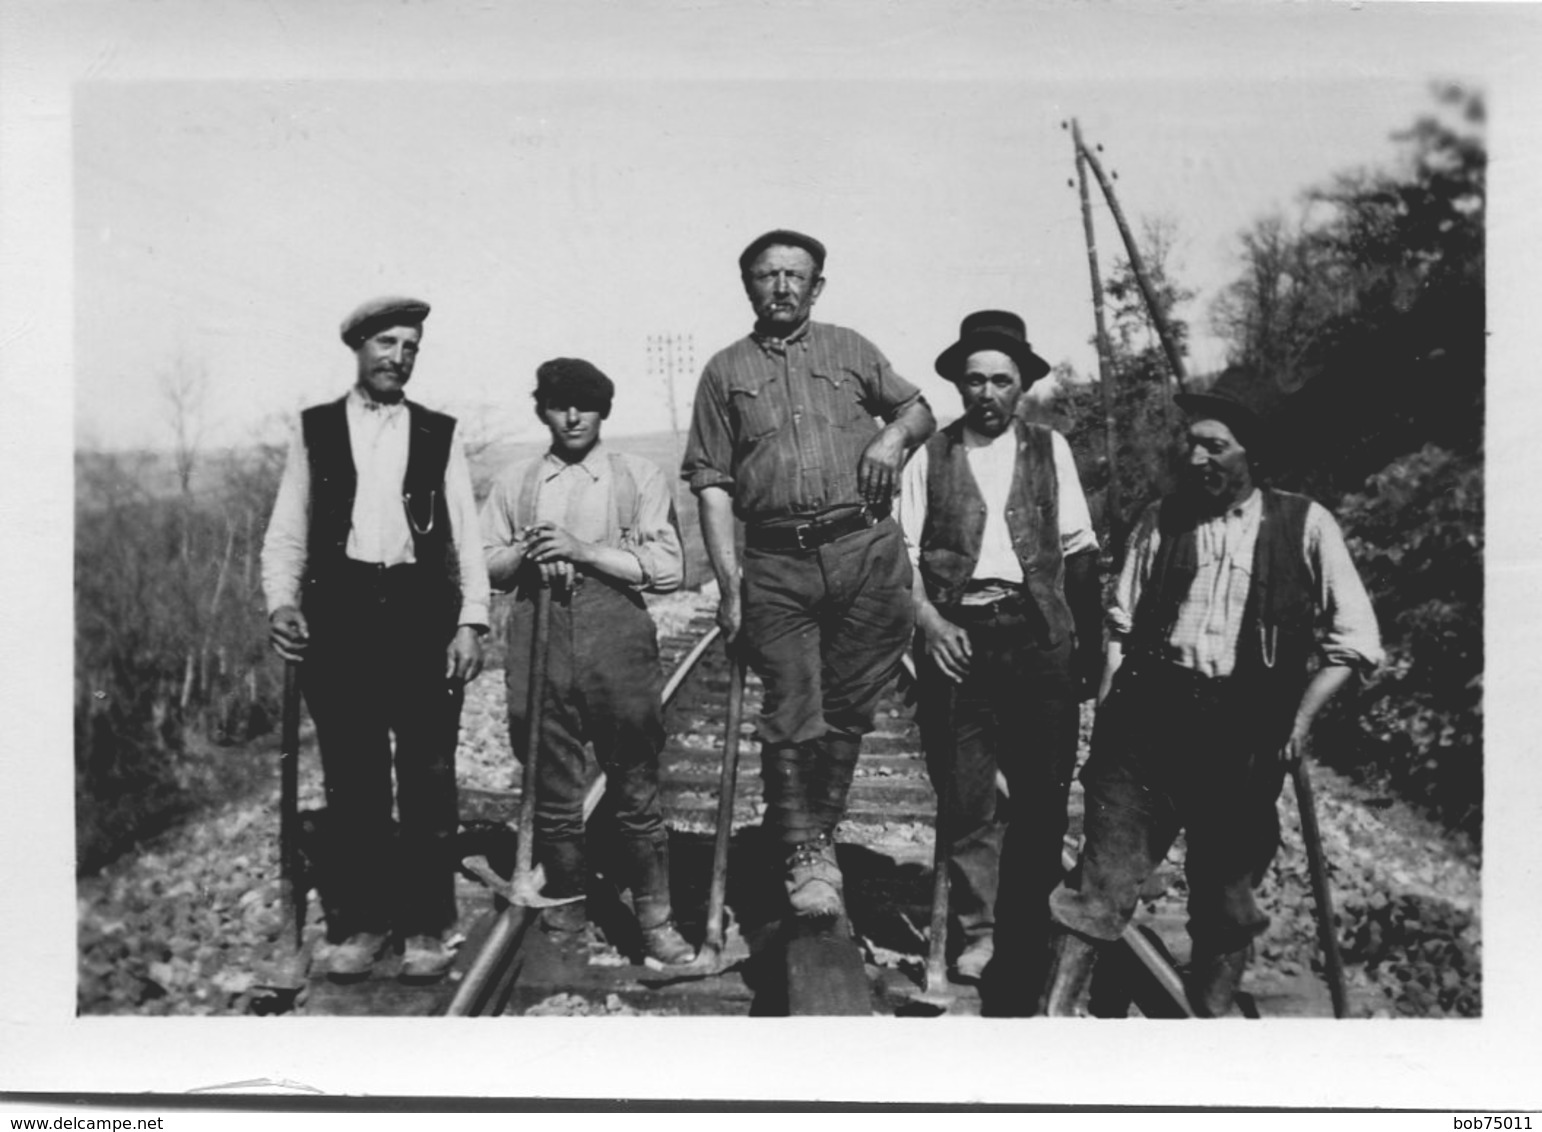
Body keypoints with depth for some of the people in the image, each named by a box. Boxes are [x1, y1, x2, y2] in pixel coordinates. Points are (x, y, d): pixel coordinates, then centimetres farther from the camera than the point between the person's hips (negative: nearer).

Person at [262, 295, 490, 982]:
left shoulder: (440, 433, 11)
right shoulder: (315, 429, 11)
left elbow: (466, 534, 7)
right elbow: (286, 533, 9)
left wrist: (470, 622, -4)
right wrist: (281, 601, -8)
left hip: (423, 615, 0)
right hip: (339, 616, 0)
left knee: (429, 777, 2)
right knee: (351, 778, 5)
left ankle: (427, 925, 13)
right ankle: (363, 920, 17)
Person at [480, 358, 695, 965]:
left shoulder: (640, 478, 8)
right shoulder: (514, 481, 16)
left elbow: (669, 568, -2)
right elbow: (483, 567, 14)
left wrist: (584, 550, -10)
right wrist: (522, 555, -7)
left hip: (618, 640, -2)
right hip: (539, 637, 2)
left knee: (635, 789, 1)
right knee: (552, 792, 7)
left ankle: (655, 920, 13)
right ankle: (564, 907, 22)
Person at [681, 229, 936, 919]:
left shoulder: (850, 349, 16)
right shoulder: (725, 371, 12)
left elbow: (921, 410, 24)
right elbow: (712, 484, 6)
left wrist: (895, 432, -1)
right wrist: (728, 578, -3)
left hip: (865, 549, 1)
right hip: (777, 562, -1)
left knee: (849, 708, 5)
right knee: (791, 716, -1)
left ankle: (818, 829, 22)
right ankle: (805, 855, 11)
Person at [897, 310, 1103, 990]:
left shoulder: (1049, 450, 11)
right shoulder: (929, 456, 7)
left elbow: (1079, 551, 10)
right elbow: (903, 551, 2)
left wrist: (1092, 641, 6)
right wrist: (930, 621, -13)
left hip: (1039, 634, 1)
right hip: (956, 633, -1)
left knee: (1044, 789, 6)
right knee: (965, 795, 2)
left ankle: (1031, 921, 24)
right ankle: (976, 932, 14)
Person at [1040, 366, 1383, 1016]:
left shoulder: (1305, 525, 2)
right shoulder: (1161, 519, 8)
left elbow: (1355, 639, 3)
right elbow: (1121, 626, 9)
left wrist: (1300, 719, -5)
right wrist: (1105, 712, 0)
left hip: (1244, 735, 0)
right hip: (1150, 716, 1)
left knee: (1226, 895, 12)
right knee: (1104, 876, -3)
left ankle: (1210, 1016, 29)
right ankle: (1054, 1014, 3)